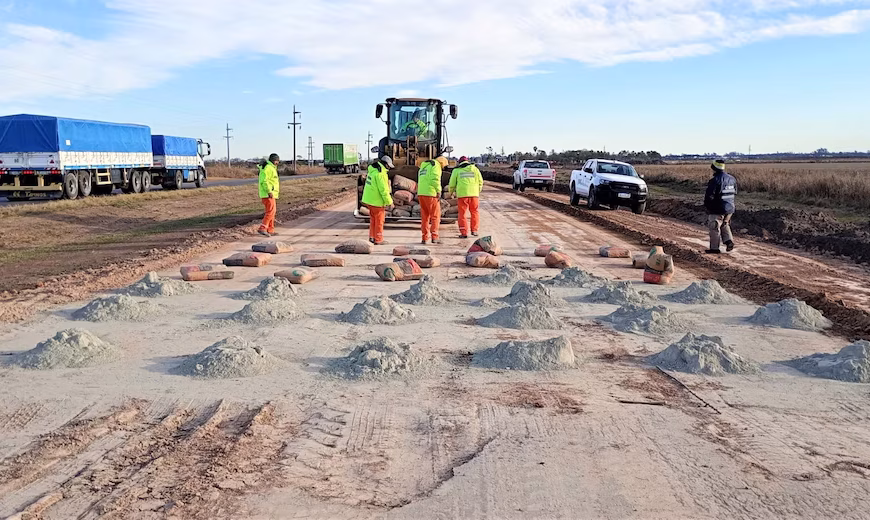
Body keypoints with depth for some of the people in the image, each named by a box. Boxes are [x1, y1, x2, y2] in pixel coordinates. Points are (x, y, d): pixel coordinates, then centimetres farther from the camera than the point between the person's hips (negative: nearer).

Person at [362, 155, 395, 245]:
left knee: (373, 219, 20)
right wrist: (389, 202, -14)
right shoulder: (380, 174, -21)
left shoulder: (372, 170, 8)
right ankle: (378, 240, 10)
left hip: (369, 199, 9)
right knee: (379, 220, 3)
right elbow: (384, 190, -22)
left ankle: (372, 237, 24)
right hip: (377, 201, -9)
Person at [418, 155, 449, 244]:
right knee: (435, 215, 0)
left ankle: (425, 238, 10)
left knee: (425, 216, 11)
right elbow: (435, 179, -16)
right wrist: (439, 191, -13)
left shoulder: (424, 166, 25)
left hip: (421, 193, 8)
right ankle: (434, 237, -4)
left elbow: (420, 181, 19)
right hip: (430, 194, -8)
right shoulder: (436, 165, -2)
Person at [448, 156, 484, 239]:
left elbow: (452, 183, 7)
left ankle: (464, 232, -2)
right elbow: (480, 182, 10)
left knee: (462, 213, 4)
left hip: (462, 194, -1)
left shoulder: (456, 170, 8)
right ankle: (474, 230, 13)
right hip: (474, 194, 1)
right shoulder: (475, 169, 12)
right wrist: (478, 191, 27)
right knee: (474, 212, 17)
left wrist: (451, 191, 26)